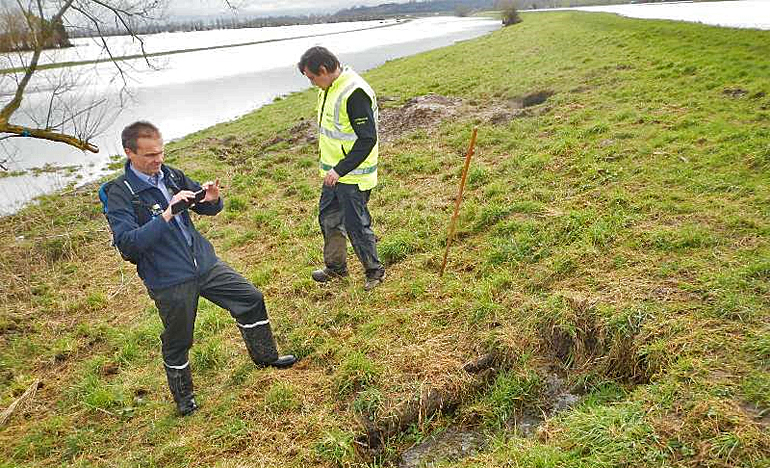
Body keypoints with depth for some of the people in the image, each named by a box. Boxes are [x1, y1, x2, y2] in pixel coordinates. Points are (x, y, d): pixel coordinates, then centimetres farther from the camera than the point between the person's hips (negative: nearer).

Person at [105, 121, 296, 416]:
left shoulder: (170, 175, 3)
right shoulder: (121, 193, -13)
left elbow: (206, 209, 13)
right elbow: (127, 243, -24)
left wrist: (211, 200, -12)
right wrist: (166, 215, -31)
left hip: (205, 263, 6)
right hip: (169, 282, -5)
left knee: (252, 299, 9)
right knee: (177, 342, 10)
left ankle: (265, 356, 31)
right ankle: (183, 396, 37)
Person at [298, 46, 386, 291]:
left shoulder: (354, 93, -23)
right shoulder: (329, 89, 8)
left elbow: (368, 139, -26)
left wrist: (340, 170, -27)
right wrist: (331, 168, 20)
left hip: (353, 176, -10)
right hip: (334, 172, 10)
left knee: (356, 225, 0)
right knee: (328, 218, 19)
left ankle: (375, 271, 21)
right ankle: (335, 267, 37)